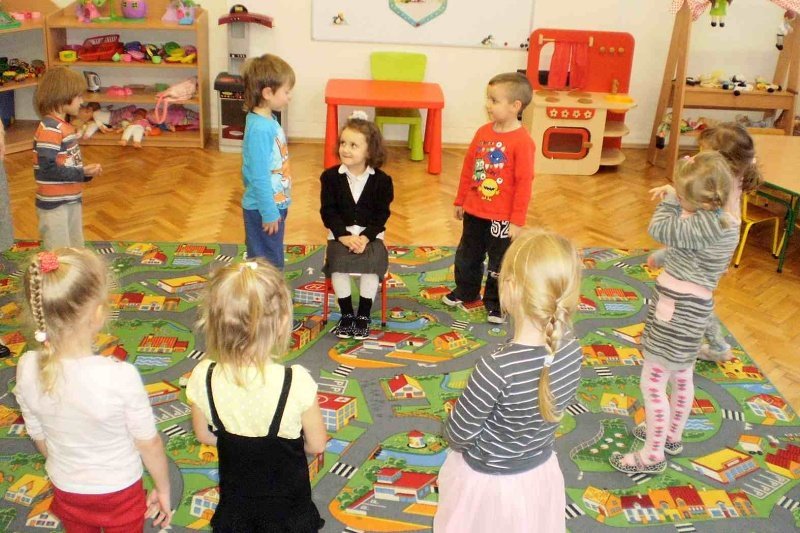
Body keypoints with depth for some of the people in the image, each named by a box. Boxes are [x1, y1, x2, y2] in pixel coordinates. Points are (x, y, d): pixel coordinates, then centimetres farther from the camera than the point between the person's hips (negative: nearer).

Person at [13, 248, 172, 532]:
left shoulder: (27, 369, -22)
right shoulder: (121, 376, -33)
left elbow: (39, 437, -5)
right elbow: (149, 444, -19)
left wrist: (68, 472, 14)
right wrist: (163, 489, -1)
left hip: (66, 491, 3)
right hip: (119, 492, -3)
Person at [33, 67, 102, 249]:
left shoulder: (64, 126, 10)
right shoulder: (50, 128, -20)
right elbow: (48, 168, -25)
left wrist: (86, 171, 0)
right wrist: (81, 174, -20)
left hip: (71, 199, 10)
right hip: (54, 203, -10)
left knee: (76, 250, 19)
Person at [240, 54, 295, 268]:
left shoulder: (268, 120, 3)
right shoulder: (260, 129, -26)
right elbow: (259, 176, -25)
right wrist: (269, 213, -19)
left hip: (275, 204, 9)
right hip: (263, 210, -9)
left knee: (274, 261, 23)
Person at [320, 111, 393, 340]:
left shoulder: (382, 180, -3)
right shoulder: (330, 176, -2)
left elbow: (382, 214, -4)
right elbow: (328, 211, -4)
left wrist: (365, 237, -18)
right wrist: (343, 236, -18)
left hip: (370, 234, 0)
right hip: (340, 234, 1)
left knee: (372, 264, -27)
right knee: (338, 263, -27)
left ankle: (363, 315, -6)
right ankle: (346, 314, -6)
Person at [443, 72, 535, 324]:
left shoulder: (522, 141, -19)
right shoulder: (483, 132, 0)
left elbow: (524, 183, -18)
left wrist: (517, 220, -16)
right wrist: (460, 201, 13)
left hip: (502, 218, -6)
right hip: (474, 211, 6)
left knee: (500, 264, 11)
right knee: (467, 256, 21)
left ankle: (496, 304, 28)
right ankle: (465, 291, 42)